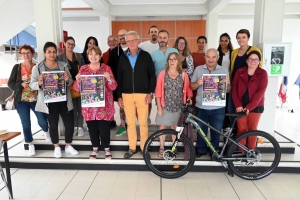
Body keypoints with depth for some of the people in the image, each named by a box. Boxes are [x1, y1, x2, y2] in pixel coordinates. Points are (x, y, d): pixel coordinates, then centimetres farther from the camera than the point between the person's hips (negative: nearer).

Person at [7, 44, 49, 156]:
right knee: (26, 124, 6)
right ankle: (30, 144, 25)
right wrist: (21, 85, -18)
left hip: (36, 100, 0)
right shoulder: (17, 67, 0)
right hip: (21, 101, 1)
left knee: (43, 121, 0)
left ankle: (45, 131, 37)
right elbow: (10, 84, -1)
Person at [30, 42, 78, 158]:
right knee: (53, 124, 10)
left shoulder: (63, 65, 5)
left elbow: (71, 82, 7)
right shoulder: (37, 68, -1)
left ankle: (68, 146, 26)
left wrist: (67, 80, -16)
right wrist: (39, 83, -23)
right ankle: (56, 147, 30)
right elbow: (32, 85, -2)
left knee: (70, 123, 4)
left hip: (64, 100, 2)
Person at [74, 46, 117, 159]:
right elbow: (77, 88, 5)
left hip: (104, 105, -2)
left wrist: (109, 78, -23)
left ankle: (107, 149, 22)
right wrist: (78, 80, -16)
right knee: (92, 128, 9)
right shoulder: (83, 69, 6)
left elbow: (113, 87, -4)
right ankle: (95, 148, 28)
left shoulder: (106, 68, 0)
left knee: (104, 128, 1)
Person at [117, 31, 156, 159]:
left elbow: (152, 75, 0)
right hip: (127, 95, 2)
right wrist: (119, 96, 4)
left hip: (143, 94, -2)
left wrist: (150, 93, -8)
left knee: (143, 122, 4)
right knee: (130, 122, 8)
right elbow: (119, 78, 9)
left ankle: (144, 147, 19)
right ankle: (132, 148, 21)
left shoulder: (146, 56, 2)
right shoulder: (123, 58, 9)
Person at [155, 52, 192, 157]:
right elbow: (158, 91, -5)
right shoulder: (162, 74, -5)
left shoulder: (183, 75, -3)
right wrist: (159, 107, -7)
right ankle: (162, 147, 25)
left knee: (175, 127, 12)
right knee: (163, 126, 9)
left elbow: (188, 89, 6)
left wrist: (189, 98, -12)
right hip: (165, 106, 0)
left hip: (178, 106, 0)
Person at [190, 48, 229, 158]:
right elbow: (192, 86, 3)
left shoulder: (224, 70, 2)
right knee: (201, 130, 12)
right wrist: (197, 83, -18)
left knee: (216, 132, 12)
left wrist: (227, 83, -18)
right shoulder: (198, 69, 2)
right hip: (201, 107, 0)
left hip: (218, 108, 0)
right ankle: (201, 150, 31)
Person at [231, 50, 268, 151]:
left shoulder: (263, 73, -3)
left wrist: (249, 106, -18)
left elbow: (261, 91, -11)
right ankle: (240, 151, 19)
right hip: (241, 106, 1)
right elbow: (234, 89, -1)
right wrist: (238, 105, -11)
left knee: (252, 129, 8)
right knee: (241, 129, 7)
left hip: (256, 107, -1)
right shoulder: (239, 72, 3)